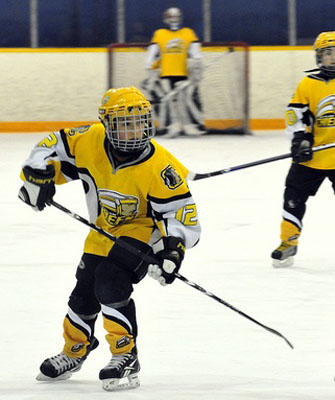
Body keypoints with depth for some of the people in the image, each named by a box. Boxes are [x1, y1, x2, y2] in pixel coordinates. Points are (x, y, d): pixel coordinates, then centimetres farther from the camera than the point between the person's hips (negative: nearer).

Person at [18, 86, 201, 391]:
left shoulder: (158, 166, -30)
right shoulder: (90, 141, -20)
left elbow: (181, 214, -27)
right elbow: (54, 146, -3)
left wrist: (172, 250, -42)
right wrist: (38, 174, -21)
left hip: (143, 229, -6)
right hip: (104, 230, 6)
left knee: (111, 282, -27)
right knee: (85, 290, 15)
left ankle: (126, 359, -17)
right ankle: (74, 352, 43)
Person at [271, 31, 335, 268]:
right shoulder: (308, 84, 3)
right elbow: (295, 113, 1)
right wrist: (301, 138, -11)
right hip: (312, 155, 2)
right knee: (295, 195, 0)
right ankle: (289, 242, 11)